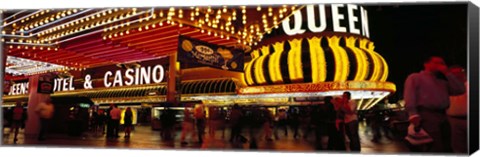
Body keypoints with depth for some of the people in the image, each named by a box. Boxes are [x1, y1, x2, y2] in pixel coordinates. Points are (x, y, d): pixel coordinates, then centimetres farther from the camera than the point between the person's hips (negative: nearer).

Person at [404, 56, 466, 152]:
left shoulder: (442, 81, 29)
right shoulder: (415, 77, 11)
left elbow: (460, 90, 16)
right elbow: (409, 95, -4)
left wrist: (447, 73, 14)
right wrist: (413, 114, -19)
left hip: (442, 115, 7)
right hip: (426, 115, -7)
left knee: (446, 146, 5)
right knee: (436, 147, -18)